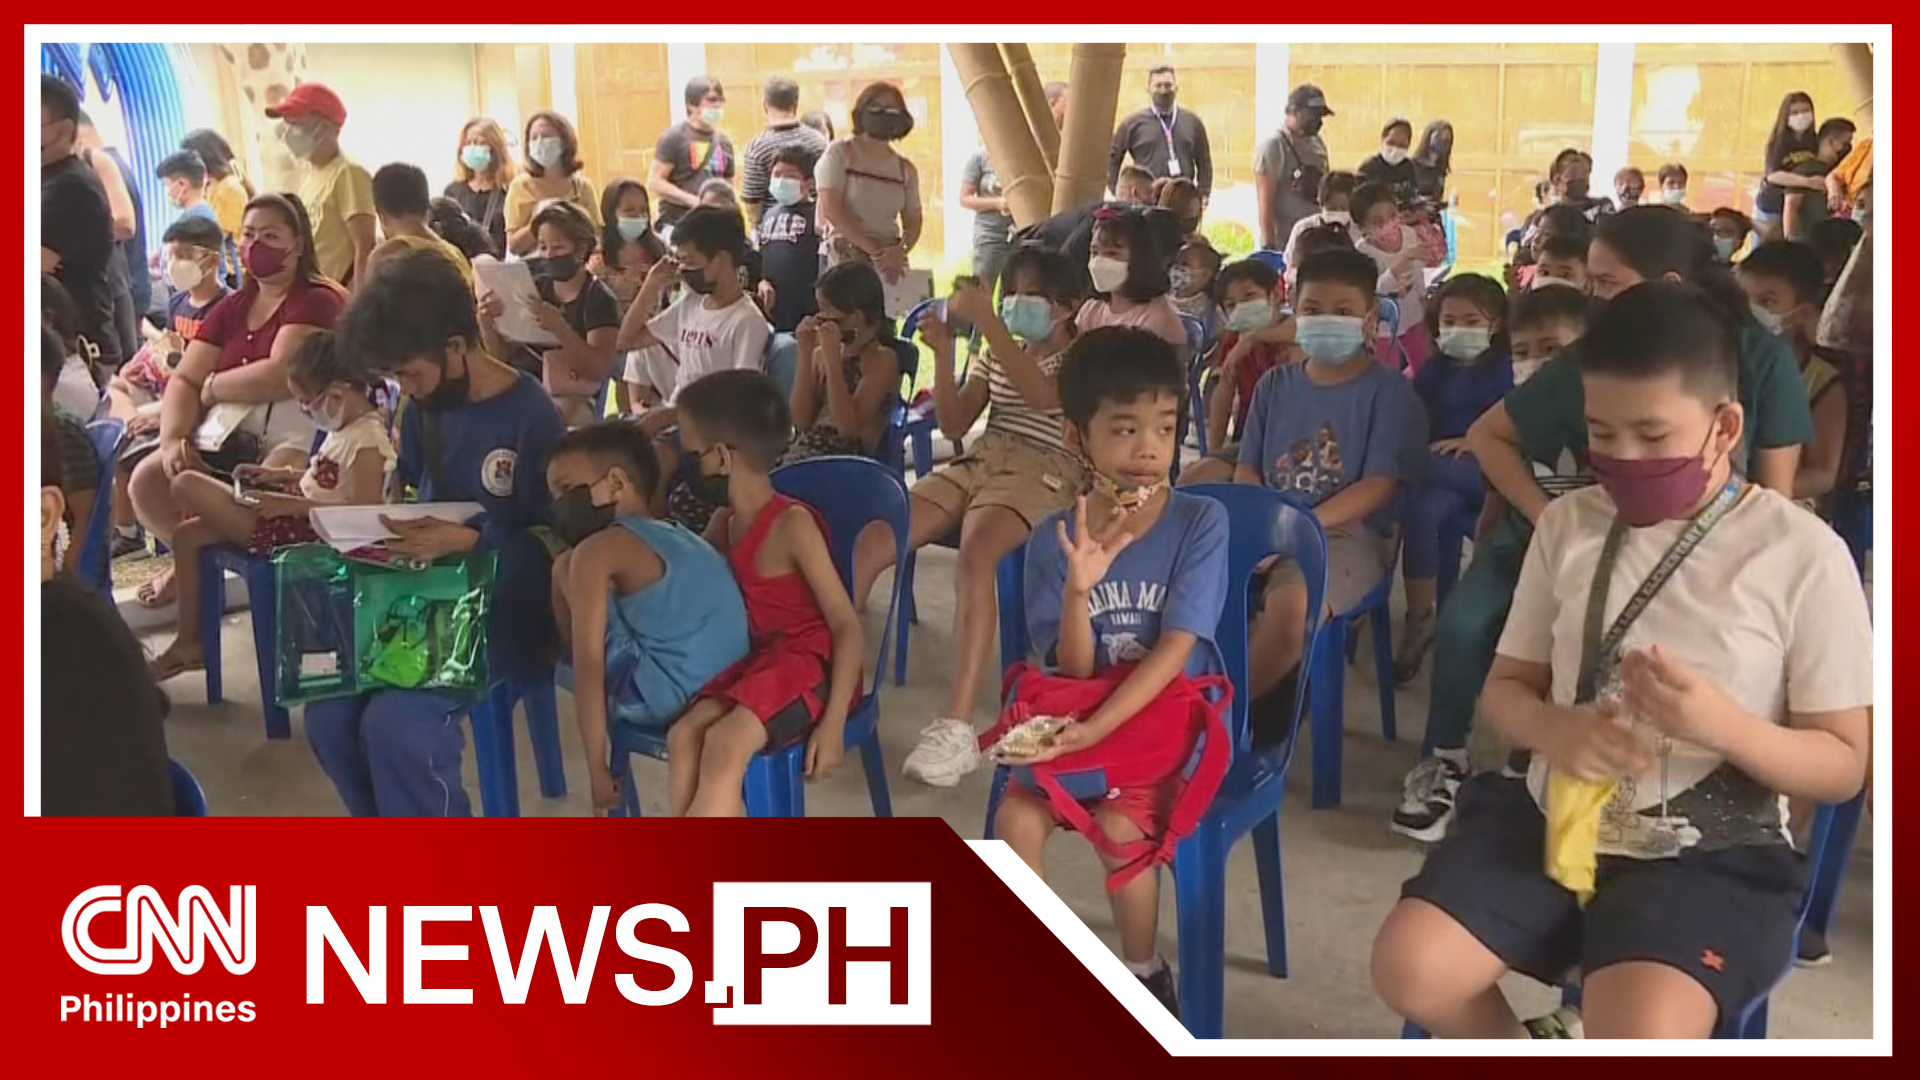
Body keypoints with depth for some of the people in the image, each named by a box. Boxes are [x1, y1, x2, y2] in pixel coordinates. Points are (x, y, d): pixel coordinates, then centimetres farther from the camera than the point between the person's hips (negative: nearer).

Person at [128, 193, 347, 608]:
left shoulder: (317, 301, -7)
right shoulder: (231, 308, 17)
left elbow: (279, 377, -20)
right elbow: (183, 380, 10)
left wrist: (211, 387, -3)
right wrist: (173, 438, -10)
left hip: (297, 437, -7)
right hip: (231, 436, 7)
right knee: (146, 481, -11)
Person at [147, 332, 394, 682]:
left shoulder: (367, 440, -22)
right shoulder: (346, 425, 9)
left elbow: (361, 512, -27)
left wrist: (290, 504, -25)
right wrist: (284, 475, 12)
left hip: (307, 532, -11)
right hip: (300, 514, 11)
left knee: (187, 485, -9)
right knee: (188, 534, 12)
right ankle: (188, 642, 19)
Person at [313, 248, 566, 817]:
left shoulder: (532, 418, -17)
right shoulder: (422, 408, 6)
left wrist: (466, 541, -27)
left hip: (504, 614, -7)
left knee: (395, 722, -26)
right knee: (329, 713, -10)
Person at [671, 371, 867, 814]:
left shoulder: (792, 524, -15)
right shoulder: (724, 524, 8)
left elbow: (848, 627, -16)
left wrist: (834, 721, -23)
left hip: (811, 665, -7)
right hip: (759, 661, 7)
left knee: (726, 742, -30)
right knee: (684, 736, -20)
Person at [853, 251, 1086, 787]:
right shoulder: (996, 355, 25)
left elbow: (1041, 396, -19)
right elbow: (953, 425, 15)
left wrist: (987, 320, -24)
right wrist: (944, 352, 1)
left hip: (1041, 475, -6)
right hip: (976, 462, 7)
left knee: (975, 555, -39)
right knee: (868, 543, -17)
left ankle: (956, 726, -44)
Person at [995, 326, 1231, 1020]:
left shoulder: (1201, 522, -12)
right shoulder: (1053, 540, -6)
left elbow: (1174, 651, -17)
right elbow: (1073, 671, -9)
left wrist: (1094, 729, -27)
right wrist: (1079, 588, -28)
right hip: (1079, 719, 3)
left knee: (1117, 825, -26)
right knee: (1016, 817, -21)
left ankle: (1145, 972, 1)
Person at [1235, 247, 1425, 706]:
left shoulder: (1389, 391, 0)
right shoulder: (1275, 384, 15)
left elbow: (1378, 485, -9)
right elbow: (1246, 470, 12)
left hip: (1347, 534, -5)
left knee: (1291, 606, -36)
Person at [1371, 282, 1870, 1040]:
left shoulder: (1802, 554, -6)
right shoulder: (1567, 524, 5)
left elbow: (1843, 765, -4)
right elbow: (1506, 685, 11)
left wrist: (1724, 724, -24)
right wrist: (1554, 730, -14)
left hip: (1709, 854, -4)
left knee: (1635, 1038, -30)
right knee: (1408, 967, -15)